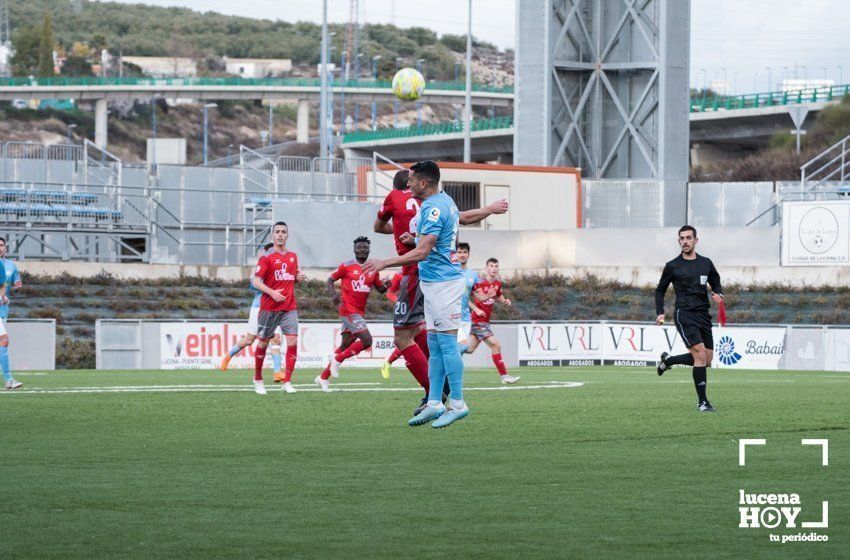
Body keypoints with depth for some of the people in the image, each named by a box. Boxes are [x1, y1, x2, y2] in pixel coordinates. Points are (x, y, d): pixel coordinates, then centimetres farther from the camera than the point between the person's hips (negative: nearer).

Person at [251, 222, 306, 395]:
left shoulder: (293, 256, 12)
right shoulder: (267, 257, -5)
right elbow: (256, 281, -10)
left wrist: (299, 277, 3)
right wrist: (272, 292, -24)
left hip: (290, 307, 4)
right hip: (269, 307, -4)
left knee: (292, 342, -9)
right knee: (263, 342, 5)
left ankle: (287, 381, -6)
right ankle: (258, 379, 22)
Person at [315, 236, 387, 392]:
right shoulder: (347, 266, -4)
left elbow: (380, 288, 20)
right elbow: (329, 281, 1)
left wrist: (385, 286, -4)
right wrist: (333, 294, -18)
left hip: (360, 313, 7)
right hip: (349, 310, -7)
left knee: (346, 345, 8)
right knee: (367, 341, -18)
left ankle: (323, 377, 18)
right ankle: (337, 359, -1)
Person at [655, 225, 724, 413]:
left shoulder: (706, 263, 11)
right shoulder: (673, 266, 2)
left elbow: (716, 284, 22)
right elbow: (660, 290, 12)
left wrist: (719, 295, -1)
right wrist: (660, 312, -1)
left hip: (703, 315, 5)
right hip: (684, 314, -5)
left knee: (706, 360, 7)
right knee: (700, 354, -19)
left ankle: (668, 360, 32)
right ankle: (702, 402, -13)